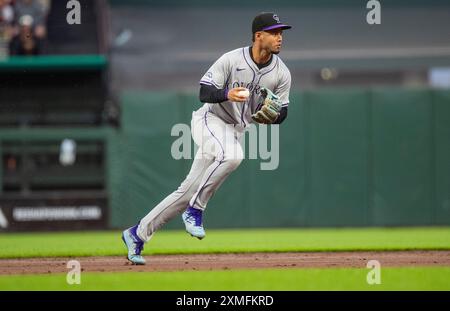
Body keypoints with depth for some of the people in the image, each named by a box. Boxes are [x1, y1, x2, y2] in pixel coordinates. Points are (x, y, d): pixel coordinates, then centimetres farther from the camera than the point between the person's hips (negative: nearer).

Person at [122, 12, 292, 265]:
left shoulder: (282, 73, -3)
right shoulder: (232, 60, -16)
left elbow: (282, 112, 4)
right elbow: (204, 92, -16)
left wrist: (273, 116, -20)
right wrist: (227, 94, -36)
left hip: (236, 130, 5)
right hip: (210, 120, -5)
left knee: (189, 191, 3)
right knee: (232, 155, -38)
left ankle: (137, 234, 11)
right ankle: (195, 210, -23)